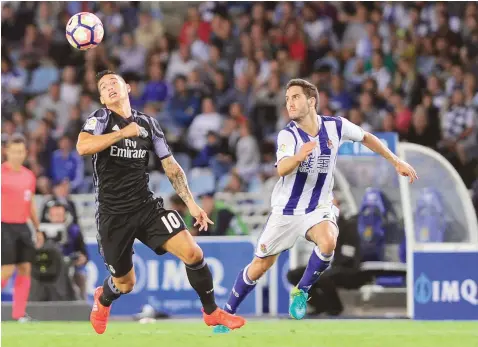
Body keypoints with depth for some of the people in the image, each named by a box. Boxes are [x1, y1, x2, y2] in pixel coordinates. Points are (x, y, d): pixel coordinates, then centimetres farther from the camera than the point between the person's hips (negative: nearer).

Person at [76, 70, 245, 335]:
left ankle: (211, 312, 3)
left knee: (192, 253, -16)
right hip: (113, 215, -3)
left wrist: (191, 204, 5)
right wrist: (123, 133, -22)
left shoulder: (148, 123, 7)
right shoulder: (101, 118, -3)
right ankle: (102, 300, 45)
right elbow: (82, 147, -24)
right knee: (124, 285, 7)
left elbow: (171, 167, 12)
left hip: (147, 206, 3)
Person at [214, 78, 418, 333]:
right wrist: (299, 156, -57)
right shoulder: (287, 135, -17)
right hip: (286, 209, -1)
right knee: (260, 265, 3)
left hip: (318, 208, 1)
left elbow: (366, 138, 11)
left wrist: (396, 162, 11)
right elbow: (282, 169, -35)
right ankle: (227, 313, 23)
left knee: (328, 242, -31)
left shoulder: (336, 126, -9)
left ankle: (301, 292, -8)